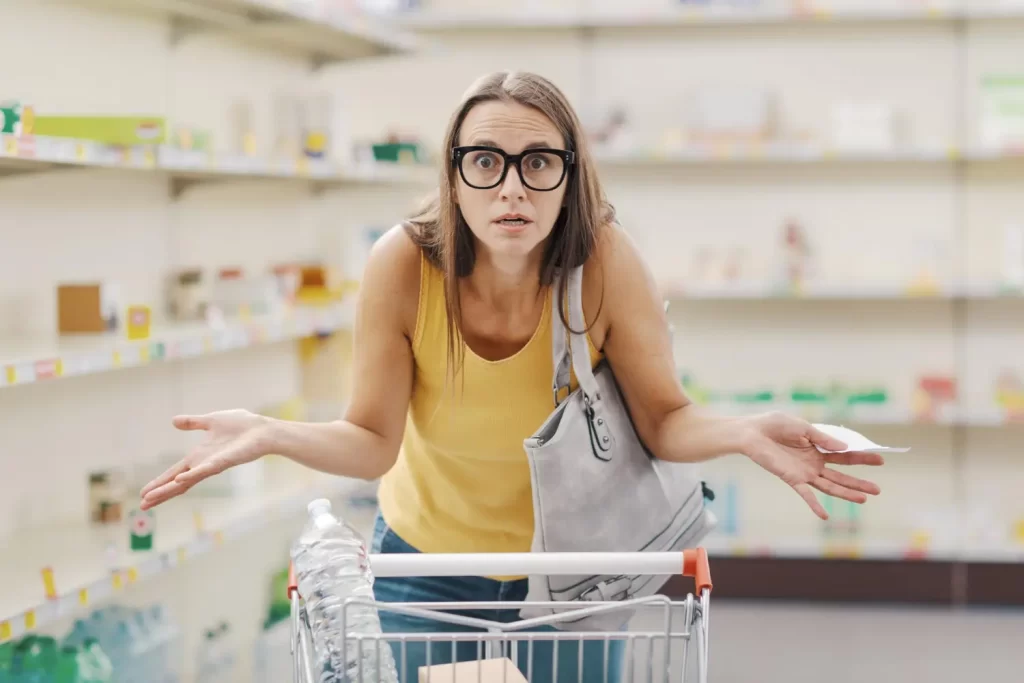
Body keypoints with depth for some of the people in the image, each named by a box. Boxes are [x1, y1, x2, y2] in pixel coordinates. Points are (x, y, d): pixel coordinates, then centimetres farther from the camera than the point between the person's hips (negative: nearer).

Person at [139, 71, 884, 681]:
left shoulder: (606, 261, -26)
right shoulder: (403, 265, -25)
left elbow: (665, 419, -18)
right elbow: (372, 443, -19)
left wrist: (743, 433, -38)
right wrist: (268, 434, -38)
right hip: (427, 560, 0)